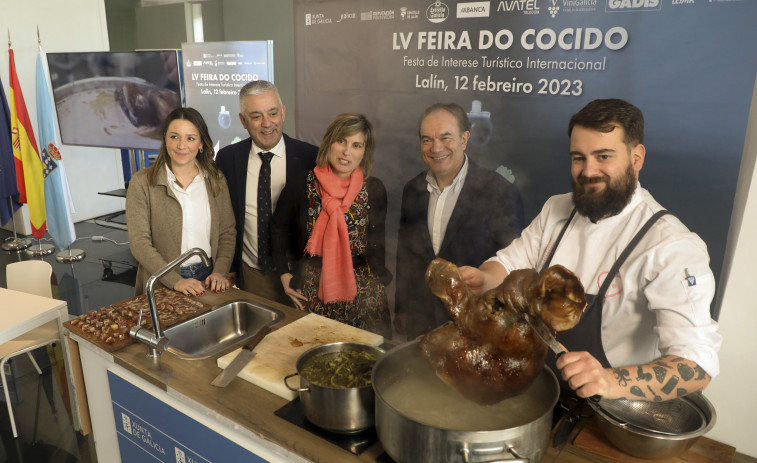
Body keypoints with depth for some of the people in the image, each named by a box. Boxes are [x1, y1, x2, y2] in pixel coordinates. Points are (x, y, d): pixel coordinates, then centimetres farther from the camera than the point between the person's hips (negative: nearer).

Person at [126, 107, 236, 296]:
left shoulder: (216, 180, 2)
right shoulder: (142, 183, -7)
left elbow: (227, 232, 4)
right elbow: (139, 242, -11)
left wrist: (220, 272, -10)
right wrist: (175, 281, -20)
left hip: (208, 277, 3)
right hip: (161, 286, -2)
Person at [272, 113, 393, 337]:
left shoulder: (374, 190, -4)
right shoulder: (300, 187, -7)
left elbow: (377, 242, 8)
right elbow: (279, 230, 6)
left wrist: (380, 281, 6)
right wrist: (285, 276, 2)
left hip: (363, 295, 1)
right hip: (312, 294, -1)